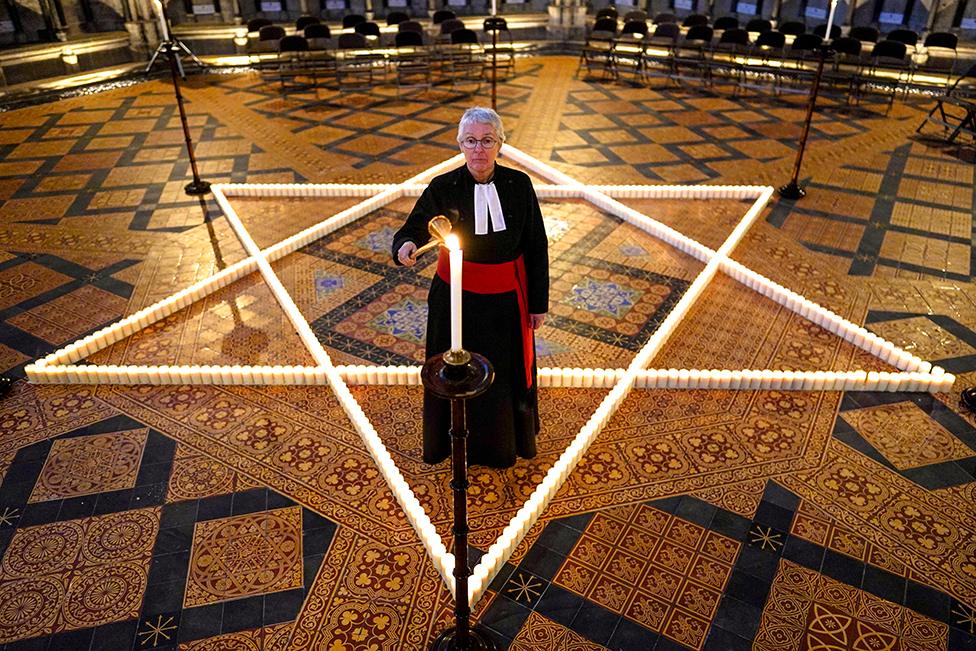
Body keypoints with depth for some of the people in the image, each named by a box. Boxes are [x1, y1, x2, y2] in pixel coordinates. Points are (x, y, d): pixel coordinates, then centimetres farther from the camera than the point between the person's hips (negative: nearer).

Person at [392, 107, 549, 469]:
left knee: (507, 374, 17)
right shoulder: (443, 188, -11)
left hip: (507, 300, 1)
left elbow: (537, 247, -2)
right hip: (456, 298, -1)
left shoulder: (519, 185, -8)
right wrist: (405, 248, -39)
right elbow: (412, 230, -13)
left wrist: (539, 303, 0)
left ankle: (507, 442, 45)